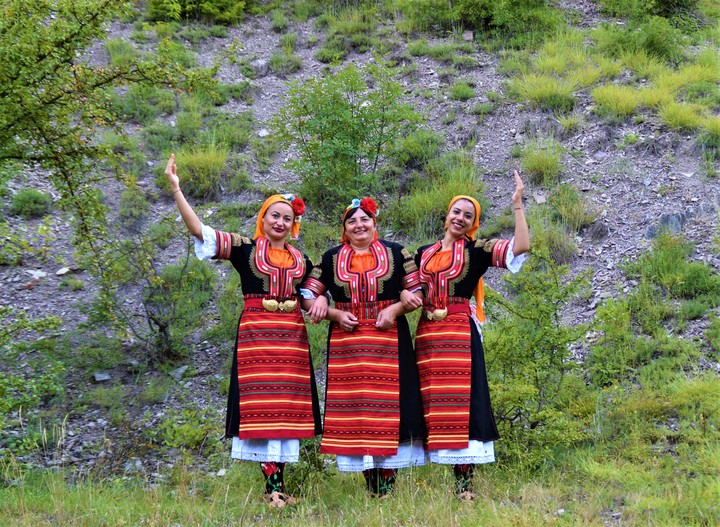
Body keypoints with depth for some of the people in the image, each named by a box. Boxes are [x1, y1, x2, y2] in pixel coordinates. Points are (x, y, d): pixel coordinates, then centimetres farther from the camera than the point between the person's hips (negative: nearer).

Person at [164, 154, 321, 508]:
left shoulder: (300, 261, 16)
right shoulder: (244, 250, 2)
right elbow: (198, 230, -6)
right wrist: (175, 189, -15)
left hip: (292, 339, 4)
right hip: (256, 335, -4)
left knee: (287, 409, 2)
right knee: (261, 408, -8)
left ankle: (279, 482, 8)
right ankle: (271, 485, -6)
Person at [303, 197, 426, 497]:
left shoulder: (396, 253, 6)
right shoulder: (331, 259, 10)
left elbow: (417, 293, 7)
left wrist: (395, 308, -11)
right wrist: (336, 314, -7)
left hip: (389, 340, -1)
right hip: (346, 344, 1)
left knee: (388, 403, -5)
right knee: (353, 406, -2)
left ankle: (388, 486, -1)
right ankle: (372, 488, 5)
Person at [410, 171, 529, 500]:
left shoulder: (476, 251, 2)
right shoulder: (425, 253, 17)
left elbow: (521, 246, -10)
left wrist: (517, 205, -11)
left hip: (460, 334, -5)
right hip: (427, 334, 5)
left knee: (461, 402, -9)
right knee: (435, 404, 2)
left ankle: (465, 483, -8)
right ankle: (457, 479, 7)